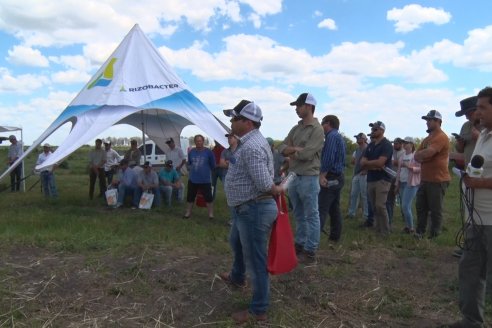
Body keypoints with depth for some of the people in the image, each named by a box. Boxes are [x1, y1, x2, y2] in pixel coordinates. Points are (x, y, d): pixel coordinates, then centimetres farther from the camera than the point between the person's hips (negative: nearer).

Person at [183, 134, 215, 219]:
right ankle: (188, 213, 25)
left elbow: (213, 165, 4)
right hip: (192, 180, 3)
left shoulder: (208, 152, -6)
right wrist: (191, 170, 12)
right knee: (190, 197, 11)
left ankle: (211, 214, 13)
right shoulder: (191, 152, 5)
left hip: (205, 180, -3)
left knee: (208, 197, 1)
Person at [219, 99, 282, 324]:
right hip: (246, 208, 12)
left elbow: (265, 184, -30)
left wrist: (278, 190, -12)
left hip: (254, 210, -12)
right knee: (236, 243, 33)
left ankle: (258, 311, 19)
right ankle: (237, 277, 59)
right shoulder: (250, 142, 10)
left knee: (255, 261, 2)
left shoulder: (251, 147, -25)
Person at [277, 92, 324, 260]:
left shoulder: (317, 129, -11)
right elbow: (281, 148, 6)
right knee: (299, 215, 17)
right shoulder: (295, 129, 13)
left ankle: (311, 249, 12)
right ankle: (299, 244, 29)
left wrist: (291, 152, -3)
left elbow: (306, 154, -20)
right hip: (293, 177, 8)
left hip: (309, 178, -7)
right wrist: (297, 149, -12)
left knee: (311, 216, 3)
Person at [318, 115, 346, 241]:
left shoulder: (332, 136, -13)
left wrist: (322, 175, -22)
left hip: (330, 178, -10)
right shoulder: (339, 137, 18)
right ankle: (335, 236, 22)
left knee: (321, 209, -14)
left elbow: (328, 158, -23)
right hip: (338, 177, 10)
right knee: (335, 209, 15)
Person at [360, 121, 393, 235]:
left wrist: (367, 163, -3)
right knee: (374, 207, 9)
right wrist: (374, 165, -11)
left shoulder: (386, 145, -8)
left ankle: (385, 232, -4)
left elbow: (380, 162, -19)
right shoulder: (370, 145, 14)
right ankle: (377, 229, 17)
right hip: (371, 179, 7)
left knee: (380, 206, -13)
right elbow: (362, 163, 7)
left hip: (383, 179, -7)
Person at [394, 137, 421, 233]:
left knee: (406, 206, -11)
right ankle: (407, 225, 19)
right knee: (403, 207, 9)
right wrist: (397, 182, 17)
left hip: (411, 184, -7)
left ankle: (411, 228, 2)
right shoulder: (403, 156, 14)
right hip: (402, 183, 7)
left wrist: (409, 167, -26)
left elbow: (420, 169, -14)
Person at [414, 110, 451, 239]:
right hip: (424, 180, 9)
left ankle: (434, 236, 9)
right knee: (421, 207, 13)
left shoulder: (441, 137, -14)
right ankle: (419, 233, 23)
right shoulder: (427, 139, 17)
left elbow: (427, 153, -26)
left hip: (438, 180, -9)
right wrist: (423, 155, -10)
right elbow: (416, 157, 13)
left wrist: (419, 154, -4)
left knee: (435, 210, 0)